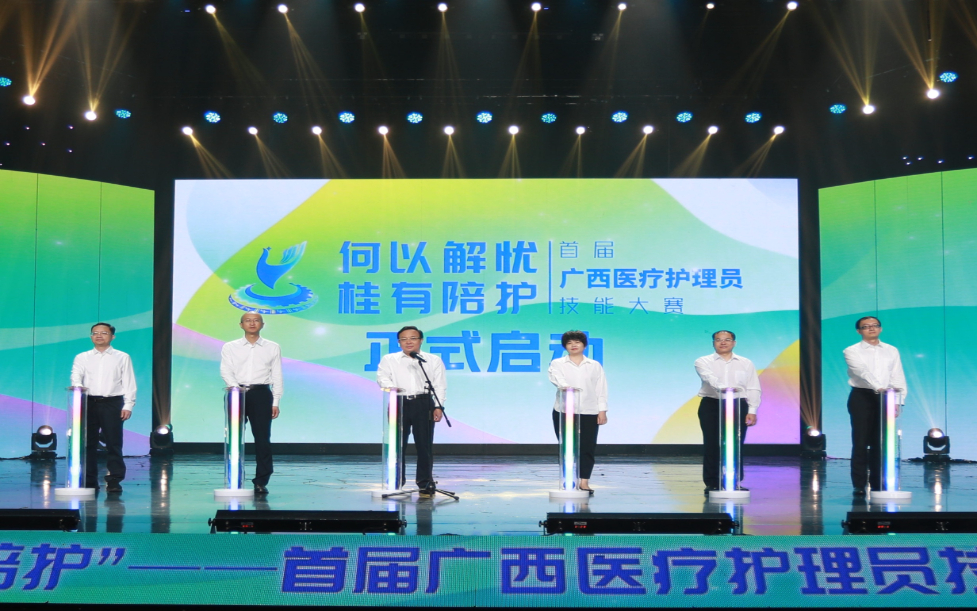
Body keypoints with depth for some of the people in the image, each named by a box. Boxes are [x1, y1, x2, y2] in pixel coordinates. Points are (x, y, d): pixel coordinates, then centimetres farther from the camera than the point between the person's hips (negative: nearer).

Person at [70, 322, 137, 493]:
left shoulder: (122, 357, 10)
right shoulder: (82, 358, 14)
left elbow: (129, 383, 5)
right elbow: (76, 377, -2)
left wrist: (128, 405, -5)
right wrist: (78, 387, -25)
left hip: (112, 403, -2)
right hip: (89, 402, 2)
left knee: (114, 443, -5)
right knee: (88, 443, 3)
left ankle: (114, 480, -4)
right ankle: (89, 481, 9)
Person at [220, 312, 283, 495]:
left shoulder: (273, 348, 10)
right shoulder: (230, 347, 10)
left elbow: (277, 376, 7)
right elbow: (226, 371, 0)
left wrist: (276, 402, 0)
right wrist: (236, 388, -18)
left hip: (261, 393, 0)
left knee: (262, 438, -5)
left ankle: (261, 482, -1)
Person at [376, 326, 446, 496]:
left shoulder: (434, 360, 14)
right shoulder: (389, 360, 15)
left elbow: (439, 385, 8)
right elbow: (382, 377, 1)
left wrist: (439, 407, -4)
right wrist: (391, 387, -20)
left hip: (424, 404, -1)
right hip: (399, 404, 1)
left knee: (424, 444, -3)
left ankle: (425, 484, 4)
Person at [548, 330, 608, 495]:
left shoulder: (595, 366, 15)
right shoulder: (557, 364, 8)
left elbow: (601, 388, 10)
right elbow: (556, 377, -14)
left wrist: (602, 410, 0)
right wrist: (565, 386, -36)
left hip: (589, 413, 1)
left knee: (587, 447, -4)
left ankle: (584, 482, 1)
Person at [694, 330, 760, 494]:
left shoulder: (746, 363, 12)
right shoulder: (703, 362, 4)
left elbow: (754, 389, 7)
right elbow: (709, 377, -17)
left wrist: (752, 410, -4)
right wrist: (722, 387, -37)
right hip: (711, 406, -1)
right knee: (712, 445, -3)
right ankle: (712, 483, 2)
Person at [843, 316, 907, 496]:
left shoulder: (891, 351, 14)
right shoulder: (852, 351, 2)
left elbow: (898, 377, 7)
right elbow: (862, 371, -16)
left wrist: (899, 401, -5)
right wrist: (878, 387, -31)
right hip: (862, 397, -3)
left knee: (880, 443, 5)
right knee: (860, 442, -3)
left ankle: (878, 484, 12)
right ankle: (859, 485, 1)